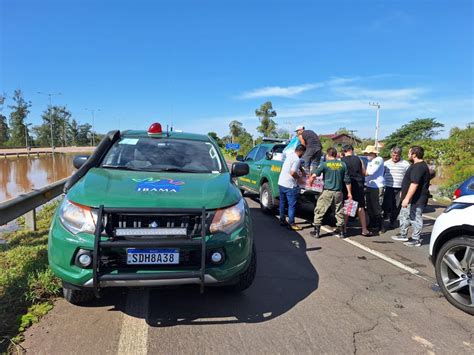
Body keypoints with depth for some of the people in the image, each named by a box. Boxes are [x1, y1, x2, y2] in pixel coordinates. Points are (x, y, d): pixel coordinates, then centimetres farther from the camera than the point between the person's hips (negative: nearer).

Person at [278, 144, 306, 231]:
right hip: (289, 186, -9)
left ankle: (282, 220, 27)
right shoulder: (297, 159, -17)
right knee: (292, 205, -1)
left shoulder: (290, 154, 9)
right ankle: (291, 224, 2)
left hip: (281, 183, 9)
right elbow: (292, 173, -23)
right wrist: (299, 178, -7)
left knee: (282, 203, 17)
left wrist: (301, 170, 24)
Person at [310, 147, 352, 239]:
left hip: (327, 192, -3)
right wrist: (349, 193, 11)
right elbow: (347, 180, 6)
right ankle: (341, 232, 21)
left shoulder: (324, 164, -4)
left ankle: (316, 232, 7)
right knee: (339, 212, 15)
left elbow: (315, 174, -9)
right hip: (338, 192, 3)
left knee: (319, 211, 6)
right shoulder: (342, 164, 5)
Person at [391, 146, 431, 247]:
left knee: (415, 218, -1)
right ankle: (403, 235, 29)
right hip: (411, 198, 11)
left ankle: (416, 240, 10)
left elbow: (414, 184, -29)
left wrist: (407, 198, -29)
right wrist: (406, 197, 25)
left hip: (416, 200, -11)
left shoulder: (418, 167, -21)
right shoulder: (418, 165, 14)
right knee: (404, 215, 19)